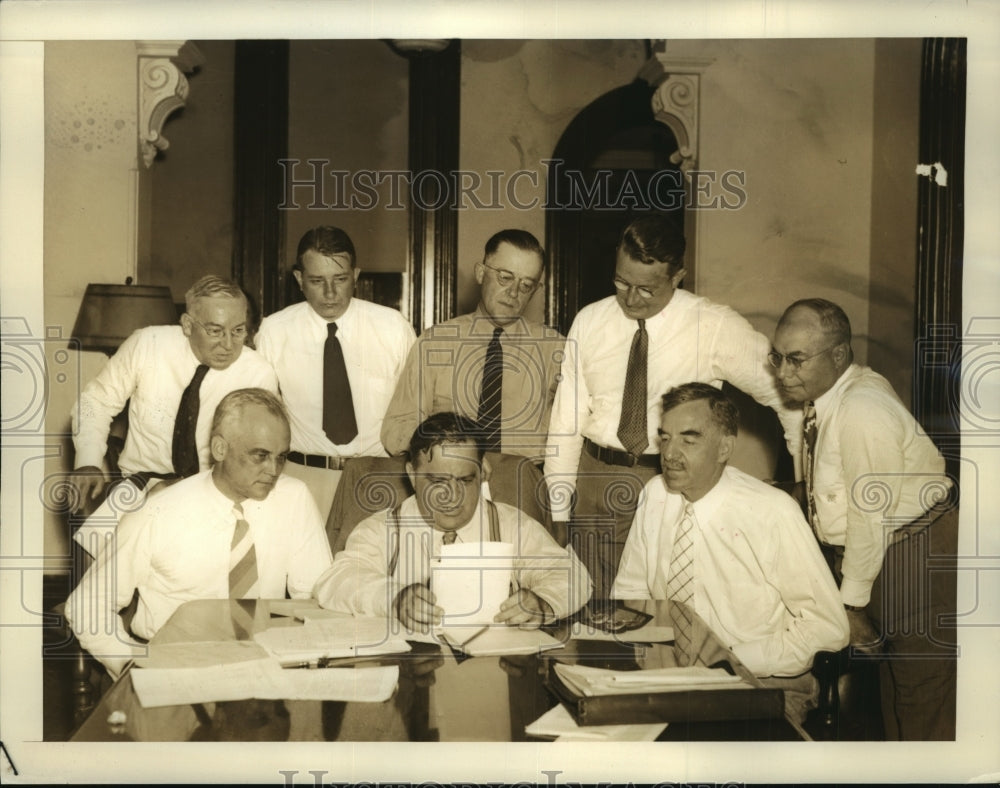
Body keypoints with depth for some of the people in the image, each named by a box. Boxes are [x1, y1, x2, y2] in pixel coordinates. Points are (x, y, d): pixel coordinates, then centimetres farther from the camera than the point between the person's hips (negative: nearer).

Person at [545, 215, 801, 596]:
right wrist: (558, 507, 4)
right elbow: (567, 417, 5)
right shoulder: (589, 322, 3)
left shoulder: (715, 328, -6)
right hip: (597, 480, 2)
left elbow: (785, 388, 2)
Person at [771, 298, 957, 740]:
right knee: (893, 682, 21)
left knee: (922, 691, 0)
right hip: (876, 550, 10)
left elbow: (873, 517, -22)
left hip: (917, 553, -10)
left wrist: (851, 601, -13)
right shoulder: (823, 395, 1)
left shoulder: (862, 410, -27)